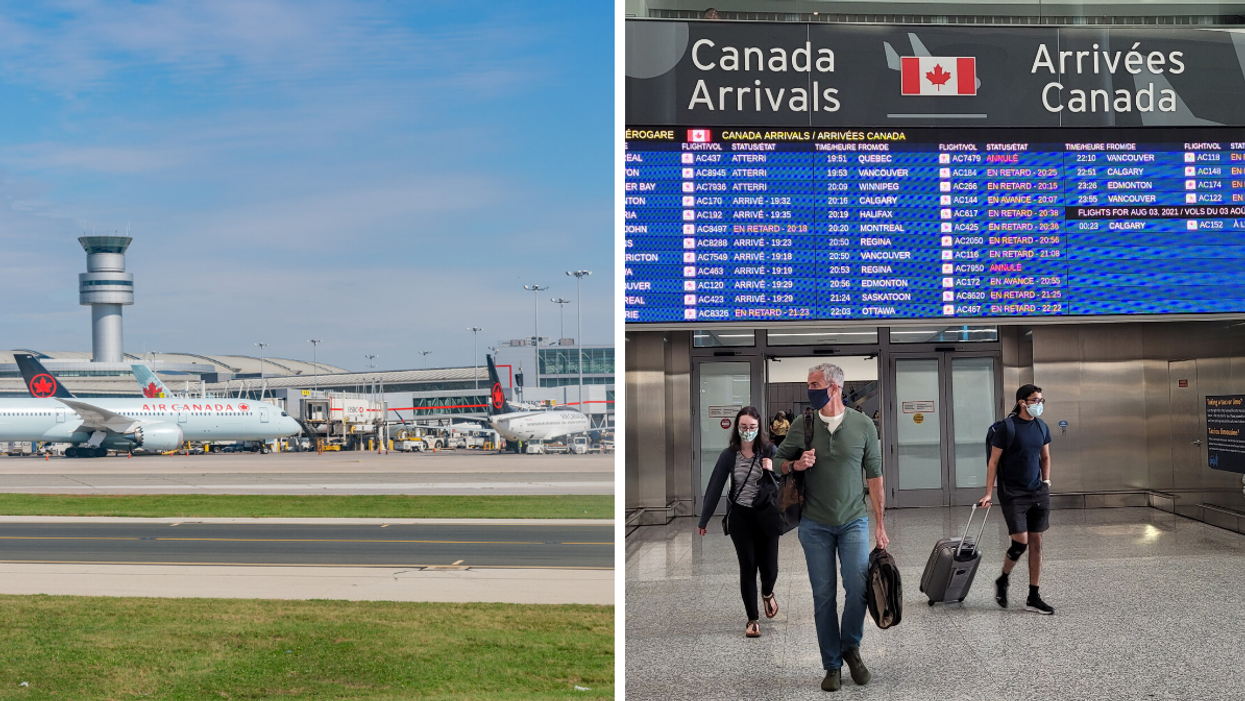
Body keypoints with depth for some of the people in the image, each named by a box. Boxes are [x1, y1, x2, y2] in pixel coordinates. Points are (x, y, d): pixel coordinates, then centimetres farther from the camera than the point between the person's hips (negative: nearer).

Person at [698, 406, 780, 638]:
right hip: (740, 517, 0)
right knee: (748, 567, 0)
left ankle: (767, 592, 40)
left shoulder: (769, 451, -6)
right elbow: (715, 487, -2)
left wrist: (771, 472, -24)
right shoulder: (729, 455, -4)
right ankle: (753, 619, 13)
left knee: (769, 568, 3)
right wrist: (703, 520, 0)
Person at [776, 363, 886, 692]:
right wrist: (796, 465, -12)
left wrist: (880, 524, 1)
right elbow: (779, 461, 12)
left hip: (854, 521, -1)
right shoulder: (801, 426, 0)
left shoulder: (863, 425, -2)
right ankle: (832, 665, 14)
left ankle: (851, 647, 11)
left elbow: (874, 477, 3)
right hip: (815, 525, 1)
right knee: (823, 595, 3)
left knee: (858, 585, -15)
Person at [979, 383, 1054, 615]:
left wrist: (1046, 482, 10)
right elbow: (993, 461, -8)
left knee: (1036, 543, 5)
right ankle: (1002, 580, 16)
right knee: (1020, 541, -12)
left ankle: (1033, 598, 11)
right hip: (1012, 494, -6)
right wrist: (989, 493, -11)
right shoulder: (1007, 428, -11)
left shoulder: (1041, 427, 7)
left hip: (1037, 493, 6)